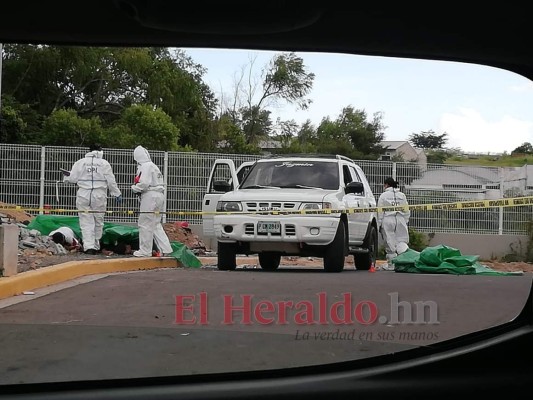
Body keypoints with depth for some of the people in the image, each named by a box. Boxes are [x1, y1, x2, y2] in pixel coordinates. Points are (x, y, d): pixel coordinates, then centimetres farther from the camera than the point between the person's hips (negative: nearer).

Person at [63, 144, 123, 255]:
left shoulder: (80, 162, 3)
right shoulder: (104, 163, 1)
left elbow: (73, 179, 3)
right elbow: (111, 181, 1)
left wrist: (66, 176, 24)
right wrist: (117, 194, 10)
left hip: (83, 196, 0)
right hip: (99, 197, 0)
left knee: (86, 222, 2)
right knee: (98, 222, 12)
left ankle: (88, 246, -7)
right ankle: (95, 246, 18)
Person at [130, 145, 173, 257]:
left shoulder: (145, 167, -11)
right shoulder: (154, 166, 19)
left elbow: (144, 184, -20)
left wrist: (134, 188, -1)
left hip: (150, 197, -10)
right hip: (159, 195, 10)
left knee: (145, 224, -2)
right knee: (156, 225, 14)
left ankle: (145, 251, 3)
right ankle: (166, 249, 10)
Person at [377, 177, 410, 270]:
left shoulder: (383, 195, -1)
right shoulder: (402, 195, 12)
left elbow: (380, 211, -3)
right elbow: (407, 210, 12)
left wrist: (379, 224, 1)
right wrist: (406, 221, 16)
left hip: (387, 221, -3)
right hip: (400, 220, 3)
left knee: (390, 243, 1)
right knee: (401, 241, 8)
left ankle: (391, 263, 6)